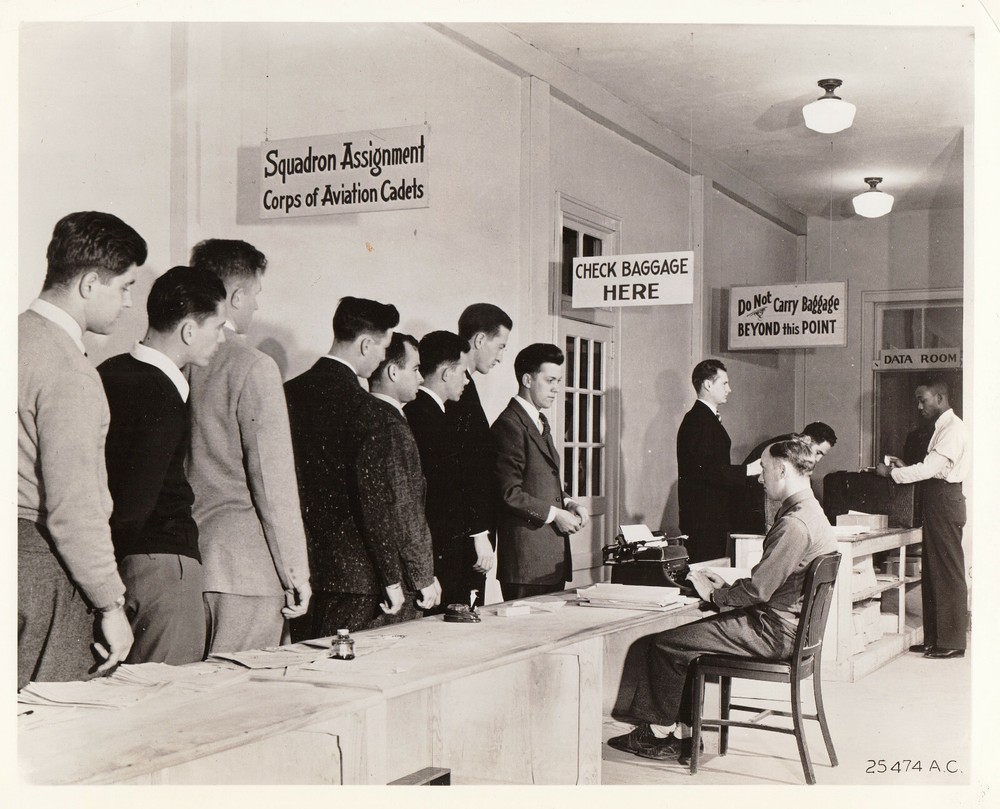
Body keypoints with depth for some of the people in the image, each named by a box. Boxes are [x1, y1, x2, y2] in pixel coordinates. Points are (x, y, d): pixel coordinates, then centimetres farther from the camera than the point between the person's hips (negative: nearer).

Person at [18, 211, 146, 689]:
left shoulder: (20, 334, 10)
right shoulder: (67, 372, -18)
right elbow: (74, 508, -20)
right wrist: (111, 605, -11)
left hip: (20, 545, 9)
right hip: (44, 565, -9)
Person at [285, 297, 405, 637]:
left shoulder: (289, 392, 4)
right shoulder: (365, 409, -15)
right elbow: (371, 501, -16)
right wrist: (391, 579, -8)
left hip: (298, 568, 6)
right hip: (349, 571, -6)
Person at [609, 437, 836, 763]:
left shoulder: (795, 524, -23)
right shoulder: (809, 512, 12)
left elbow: (758, 590, -23)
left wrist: (714, 594, -8)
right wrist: (725, 585, 9)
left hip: (773, 632, -11)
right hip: (783, 624, 11)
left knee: (665, 642, -7)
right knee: (687, 637, 15)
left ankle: (658, 732, 12)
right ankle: (682, 734, 14)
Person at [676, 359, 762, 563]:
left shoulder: (707, 418, 18)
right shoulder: (698, 420, -15)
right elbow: (706, 470, -23)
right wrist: (748, 470, -20)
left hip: (712, 515, 10)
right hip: (704, 517, -10)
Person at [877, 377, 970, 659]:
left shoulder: (953, 429, -14)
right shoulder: (942, 427, 18)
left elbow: (930, 468, -21)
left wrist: (892, 472, -13)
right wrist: (904, 466, 7)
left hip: (945, 501, -10)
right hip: (936, 503, 10)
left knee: (948, 573, -5)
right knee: (932, 572, 12)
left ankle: (952, 643, 1)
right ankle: (934, 638, 18)